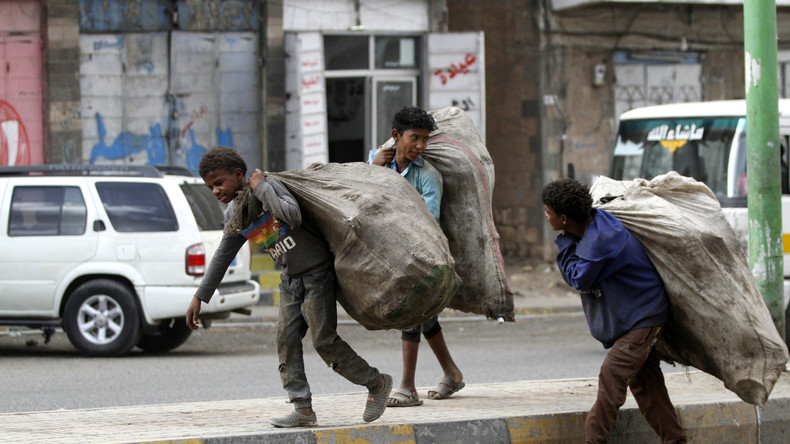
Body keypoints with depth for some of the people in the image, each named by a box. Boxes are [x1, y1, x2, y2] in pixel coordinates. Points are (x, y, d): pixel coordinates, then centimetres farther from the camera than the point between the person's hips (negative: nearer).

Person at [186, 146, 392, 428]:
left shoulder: (269, 185, -18)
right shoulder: (233, 215, 3)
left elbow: (293, 216, -36)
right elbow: (224, 256, 15)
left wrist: (261, 188, -26)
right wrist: (200, 296, 15)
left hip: (317, 270, -8)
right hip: (291, 278, 8)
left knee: (323, 339, -10)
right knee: (287, 338, -3)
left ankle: (377, 383, 5)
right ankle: (303, 408, -1)